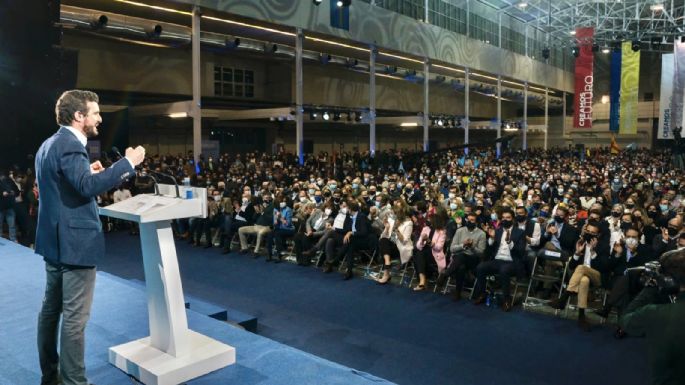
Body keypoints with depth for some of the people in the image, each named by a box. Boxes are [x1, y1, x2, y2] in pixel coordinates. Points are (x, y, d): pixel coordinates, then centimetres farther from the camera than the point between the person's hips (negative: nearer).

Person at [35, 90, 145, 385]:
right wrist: (128, 162, -28)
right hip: (74, 242, -11)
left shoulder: (50, 144, 14)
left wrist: (87, 172, 14)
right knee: (75, 316, -3)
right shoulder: (69, 145, -18)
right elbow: (88, 186, -33)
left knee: (52, 308, 17)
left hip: (55, 240, 11)